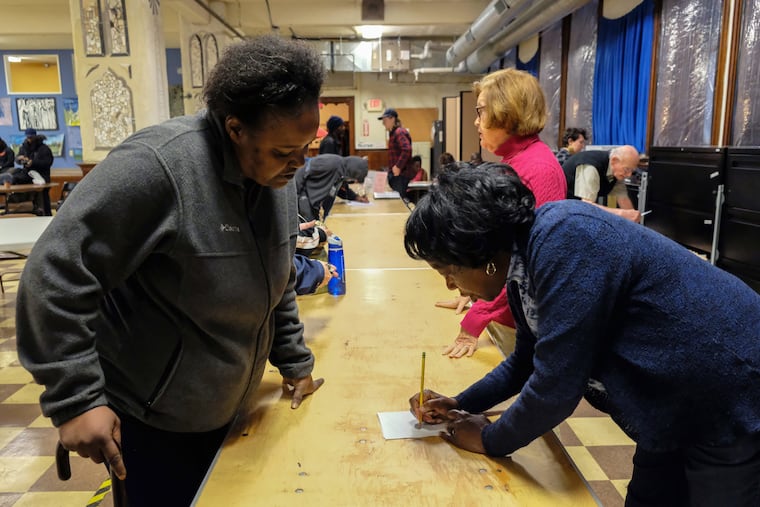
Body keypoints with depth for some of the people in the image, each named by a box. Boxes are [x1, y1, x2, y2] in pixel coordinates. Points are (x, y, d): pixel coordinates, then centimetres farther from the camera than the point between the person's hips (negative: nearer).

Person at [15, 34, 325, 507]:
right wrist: (75, 398, -24)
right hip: (149, 418, -6)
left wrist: (295, 360, 10)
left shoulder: (278, 174, -4)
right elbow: (57, 273, -25)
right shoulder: (158, 166, -29)